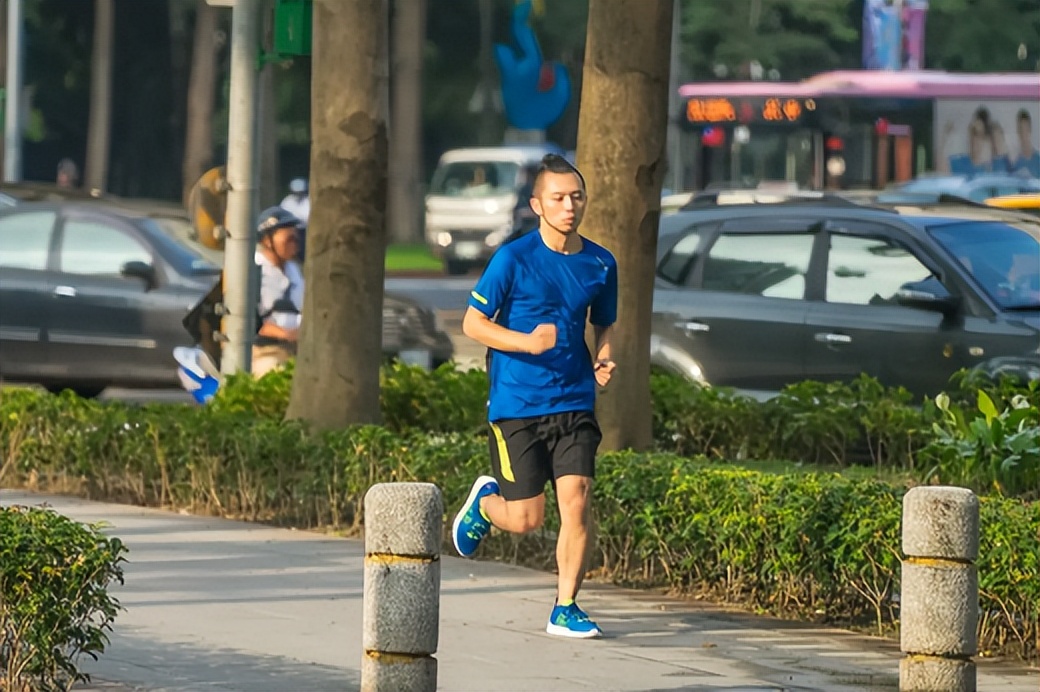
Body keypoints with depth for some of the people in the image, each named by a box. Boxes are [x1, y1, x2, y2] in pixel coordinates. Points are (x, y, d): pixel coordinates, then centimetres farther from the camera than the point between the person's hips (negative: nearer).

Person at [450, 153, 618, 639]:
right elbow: (472, 324, -5)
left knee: (576, 502, -9)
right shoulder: (513, 259, -8)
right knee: (526, 519, -2)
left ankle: (565, 609, 3)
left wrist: (604, 358, 0)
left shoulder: (600, 264, 6)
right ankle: (486, 501, 34)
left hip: (574, 403, 3)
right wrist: (528, 341, -20)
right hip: (517, 404, -3)